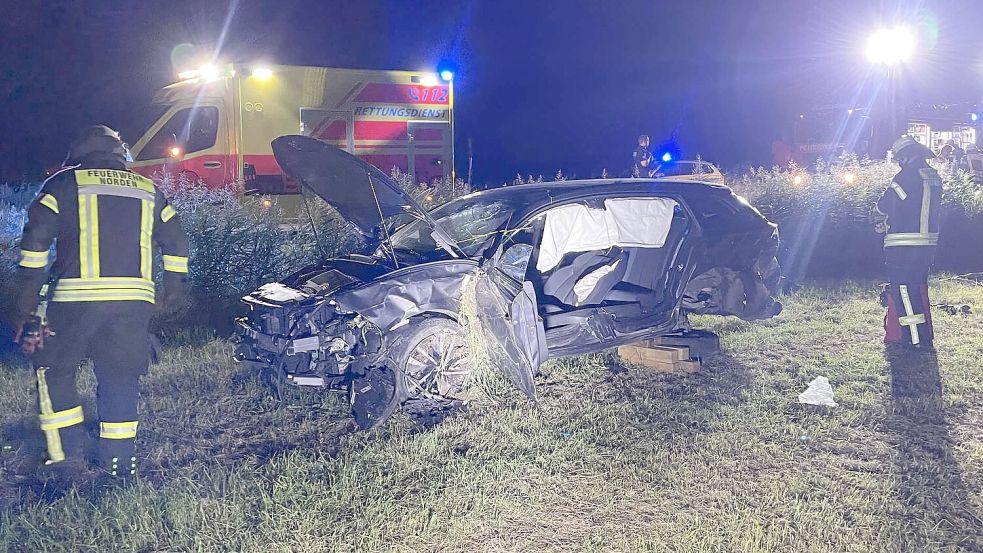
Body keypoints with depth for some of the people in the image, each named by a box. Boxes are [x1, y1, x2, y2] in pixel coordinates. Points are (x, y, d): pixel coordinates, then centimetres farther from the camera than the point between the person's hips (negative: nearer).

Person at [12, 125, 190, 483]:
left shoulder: (64, 183, 8)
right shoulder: (147, 189, 17)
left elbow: (36, 236, -2)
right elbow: (176, 241, 19)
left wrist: (28, 292, 0)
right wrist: (175, 284, 32)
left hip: (76, 298, -3)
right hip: (135, 301, 3)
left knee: (53, 371, 13)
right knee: (121, 378, 13)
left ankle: (67, 457, 8)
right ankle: (119, 461, 16)